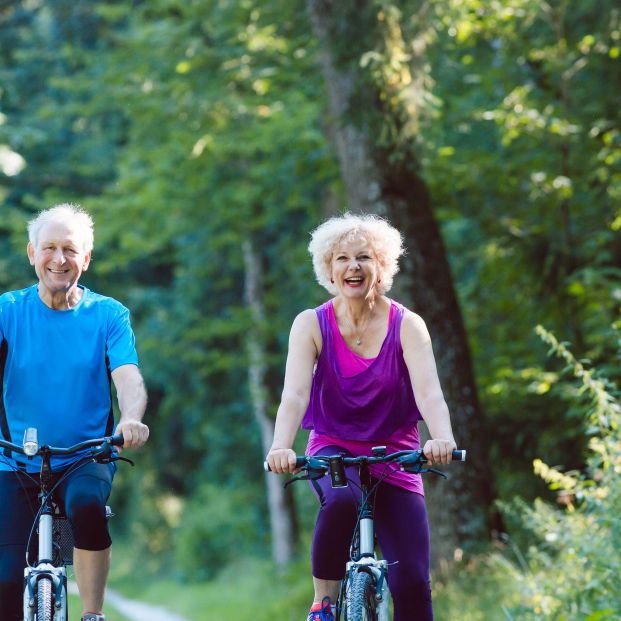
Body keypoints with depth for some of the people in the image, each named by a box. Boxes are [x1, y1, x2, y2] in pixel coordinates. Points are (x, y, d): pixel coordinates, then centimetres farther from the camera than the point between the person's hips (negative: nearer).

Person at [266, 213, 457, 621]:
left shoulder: (407, 326, -7)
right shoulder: (311, 325, -6)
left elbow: (429, 392, -21)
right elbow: (294, 394, -21)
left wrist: (442, 438, -43)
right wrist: (281, 447, -40)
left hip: (394, 459, 1)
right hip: (333, 451, -1)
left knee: (413, 583, -12)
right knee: (342, 499, -37)